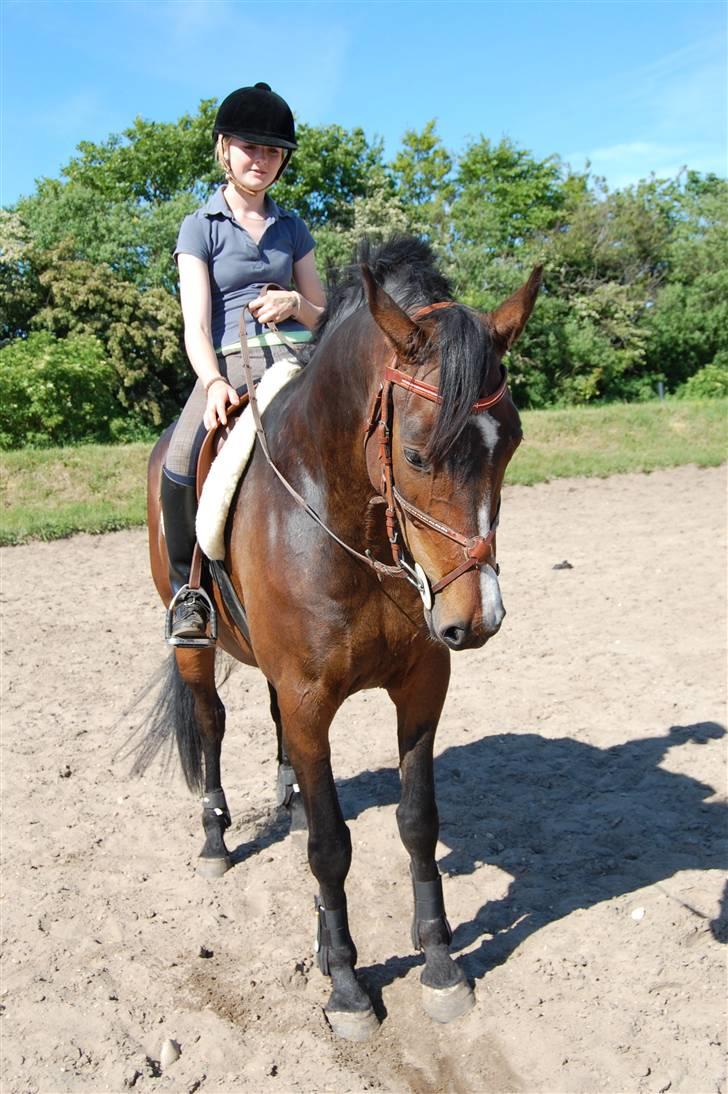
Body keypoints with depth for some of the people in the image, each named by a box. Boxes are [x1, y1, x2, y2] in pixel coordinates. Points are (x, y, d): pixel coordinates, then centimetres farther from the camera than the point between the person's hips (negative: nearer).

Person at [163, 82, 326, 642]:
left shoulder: (292, 228, 18)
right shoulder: (200, 227, 7)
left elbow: (325, 317, 18)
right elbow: (196, 325, -5)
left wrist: (294, 304, -5)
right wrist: (213, 383, -25)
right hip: (230, 365, -2)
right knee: (181, 466, -30)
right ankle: (188, 586, -8)